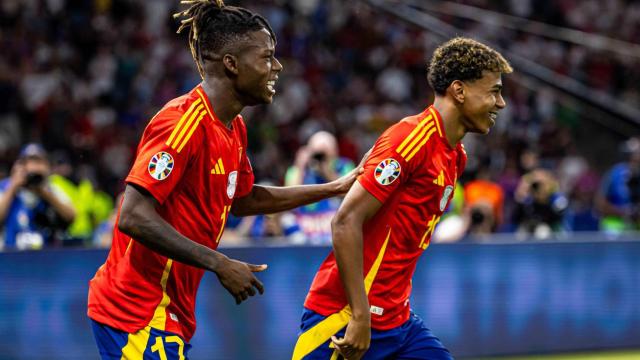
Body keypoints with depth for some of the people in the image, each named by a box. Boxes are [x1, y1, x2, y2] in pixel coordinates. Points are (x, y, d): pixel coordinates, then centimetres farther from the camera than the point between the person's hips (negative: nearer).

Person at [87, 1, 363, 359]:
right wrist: (219, 264, -23)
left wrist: (335, 187, 26)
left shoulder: (235, 128, 10)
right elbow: (133, 217, -25)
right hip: (138, 314, -10)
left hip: (172, 312, 10)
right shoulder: (184, 122, -19)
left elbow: (241, 200, 27)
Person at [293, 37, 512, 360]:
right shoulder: (413, 137, -16)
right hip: (346, 317, -9)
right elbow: (346, 222, -20)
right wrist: (360, 315, -23)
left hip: (397, 319, 9)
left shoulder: (454, 155, 13)